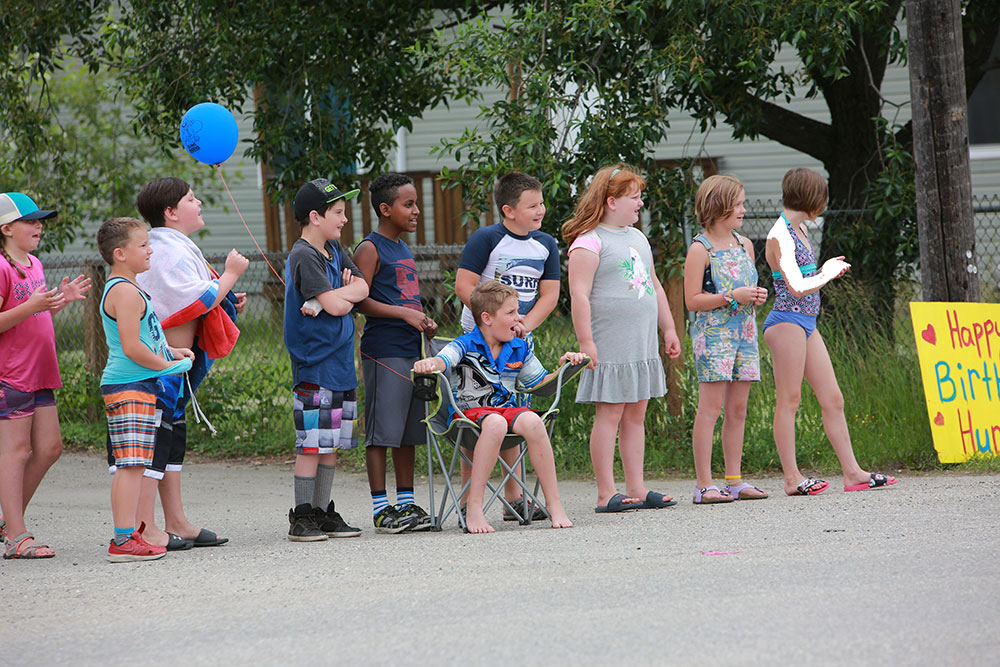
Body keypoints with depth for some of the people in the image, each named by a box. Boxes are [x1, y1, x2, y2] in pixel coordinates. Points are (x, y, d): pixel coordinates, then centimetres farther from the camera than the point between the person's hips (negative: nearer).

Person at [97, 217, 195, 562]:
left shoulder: (124, 289, 20)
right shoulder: (125, 292, -14)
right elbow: (132, 347, -20)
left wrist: (171, 352, 18)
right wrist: (167, 365, -9)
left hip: (137, 386, 11)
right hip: (130, 387, -11)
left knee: (132, 465, 14)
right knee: (131, 463, -13)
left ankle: (129, 533, 19)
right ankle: (124, 540, -16)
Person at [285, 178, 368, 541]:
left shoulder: (335, 250, 15)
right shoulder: (303, 257, -13)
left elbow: (362, 288, 5)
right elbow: (335, 305, -19)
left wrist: (334, 297, -11)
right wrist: (343, 295, 2)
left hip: (340, 362, 9)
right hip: (314, 364, -9)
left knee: (333, 442, 10)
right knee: (312, 442, -8)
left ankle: (323, 512, 15)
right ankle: (302, 517, -5)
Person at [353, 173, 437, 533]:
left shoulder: (403, 249, 20)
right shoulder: (370, 249, -6)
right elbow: (359, 300, -13)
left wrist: (424, 322, 8)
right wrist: (404, 314, -18)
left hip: (411, 348, 9)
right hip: (383, 351, -9)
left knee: (409, 431, 10)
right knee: (382, 430, -6)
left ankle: (406, 503, 16)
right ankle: (380, 507, -4)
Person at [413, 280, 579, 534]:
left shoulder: (519, 350, 13)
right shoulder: (466, 346, -3)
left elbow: (540, 384, 23)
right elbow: (444, 360, -23)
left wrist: (563, 368, 7)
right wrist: (428, 364, -46)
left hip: (507, 407, 4)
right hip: (470, 410, -4)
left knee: (532, 422, -31)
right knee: (495, 423, -40)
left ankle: (554, 504, -25)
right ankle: (474, 508, -37)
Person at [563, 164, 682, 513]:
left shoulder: (637, 238, 18)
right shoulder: (589, 242, -8)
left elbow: (655, 287, 26)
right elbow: (579, 294, -15)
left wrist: (669, 329, 22)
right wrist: (585, 342, -20)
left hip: (643, 345, 8)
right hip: (610, 346, -8)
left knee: (636, 415, 8)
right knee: (609, 414, -7)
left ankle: (636, 488, 10)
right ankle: (606, 494, -7)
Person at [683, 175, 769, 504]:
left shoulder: (744, 245, 14)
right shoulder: (700, 249, -7)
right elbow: (693, 300, -11)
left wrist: (756, 296, 5)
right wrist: (732, 297, -17)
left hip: (743, 331, 7)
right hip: (713, 332, -7)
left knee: (737, 409, 6)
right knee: (710, 407, -9)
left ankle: (734, 480, 10)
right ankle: (704, 484, -10)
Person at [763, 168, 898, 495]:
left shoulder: (800, 229, 16)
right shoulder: (780, 236, -13)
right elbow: (797, 287, -19)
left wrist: (830, 270, 16)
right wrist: (827, 274, -5)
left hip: (806, 322, 10)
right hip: (787, 321, -10)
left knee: (832, 398, 7)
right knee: (789, 399, -7)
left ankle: (852, 472, 8)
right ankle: (792, 477, -6)